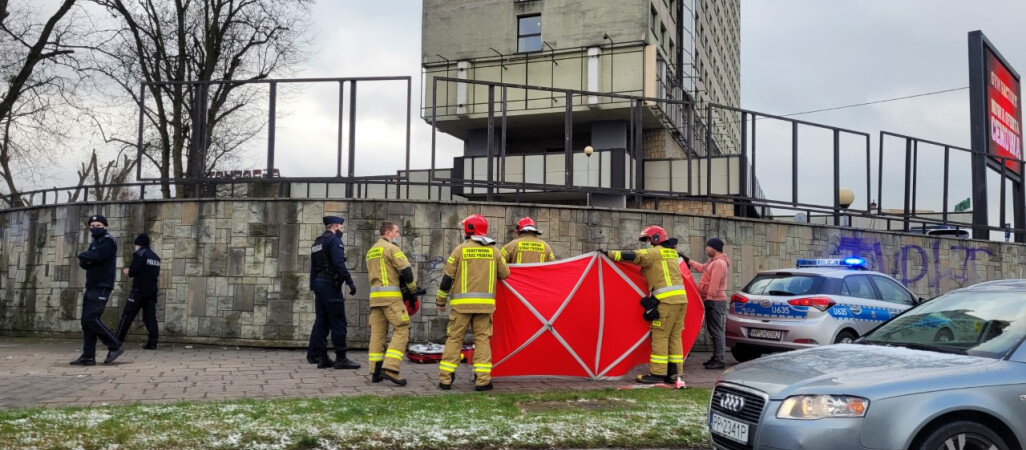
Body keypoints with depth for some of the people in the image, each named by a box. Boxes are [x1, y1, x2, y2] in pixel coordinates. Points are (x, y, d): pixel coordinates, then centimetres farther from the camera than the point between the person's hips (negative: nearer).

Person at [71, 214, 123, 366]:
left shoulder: (108, 240, -5)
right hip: (91, 286, 9)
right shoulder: (95, 242, 23)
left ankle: (115, 346, -8)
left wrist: (84, 255, -3)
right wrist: (86, 260, -10)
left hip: (102, 287, -9)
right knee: (86, 322, 5)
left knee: (91, 319, -16)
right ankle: (88, 356, 7)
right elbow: (83, 263, 14)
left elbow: (97, 256, -23)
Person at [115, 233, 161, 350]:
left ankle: (117, 341, -1)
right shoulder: (155, 256, 15)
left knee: (127, 315, -2)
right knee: (150, 317, 4)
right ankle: (152, 343, -2)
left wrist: (128, 272, 8)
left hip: (139, 290, -6)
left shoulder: (139, 254, -6)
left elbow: (133, 272, -16)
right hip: (152, 291, 6)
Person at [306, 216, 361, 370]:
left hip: (319, 283, 9)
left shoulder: (317, 242, 19)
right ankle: (341, 358, -6)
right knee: (338, 322, -6)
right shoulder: (334, 240, -9)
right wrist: (350, 282, -21)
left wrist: (313, 288, 22)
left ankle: (319, 357, 10)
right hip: (330, 284, -9)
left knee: (321, 321, 10)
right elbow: (339, 264, -21)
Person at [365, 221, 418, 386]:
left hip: (375, 296, 8)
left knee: (377, 333, 8)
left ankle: (375, 372, 7)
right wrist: (412, 287, 2)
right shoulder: (391, 248, -5)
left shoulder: (371, 251, 21)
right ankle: (390, 368, -18)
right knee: (401, 330, -7)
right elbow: (406, 269, -14)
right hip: (391, 296, -8)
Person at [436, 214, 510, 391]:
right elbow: (505, 273, 12)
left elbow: (447, 278, 0)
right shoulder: (493, 250, 6)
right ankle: (482, 380, -1)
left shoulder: (461, 249, -1)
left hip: (462, 303, -1)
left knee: (454, 338, 5)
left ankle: (445, 378, 6)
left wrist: (440, 301, 10)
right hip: (485, 303, 1)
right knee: (482, 338, 5)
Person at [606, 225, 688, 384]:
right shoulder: (671, 252, 22)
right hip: (681, 298, 8)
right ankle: (674, 373, 11)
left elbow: (633, 256, -14)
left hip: (667, 299, -8)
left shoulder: (655, 252, -3)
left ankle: (657, 373, -4)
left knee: (659, 336, -5)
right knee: (674, 336, 10)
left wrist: (610, 254, -7)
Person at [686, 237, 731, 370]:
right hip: (712, 301, 11)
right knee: (713, 330, 14)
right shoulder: (713, 262, 17)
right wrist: (688, 260, 31)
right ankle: (716, 357, 21)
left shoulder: (719, 263, -17)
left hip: (715, 302, -11)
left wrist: (709, 298, -25)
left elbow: (714, 284, -23)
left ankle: (721, 360, -12)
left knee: (717, 331, -11)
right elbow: (701, 268, 32)